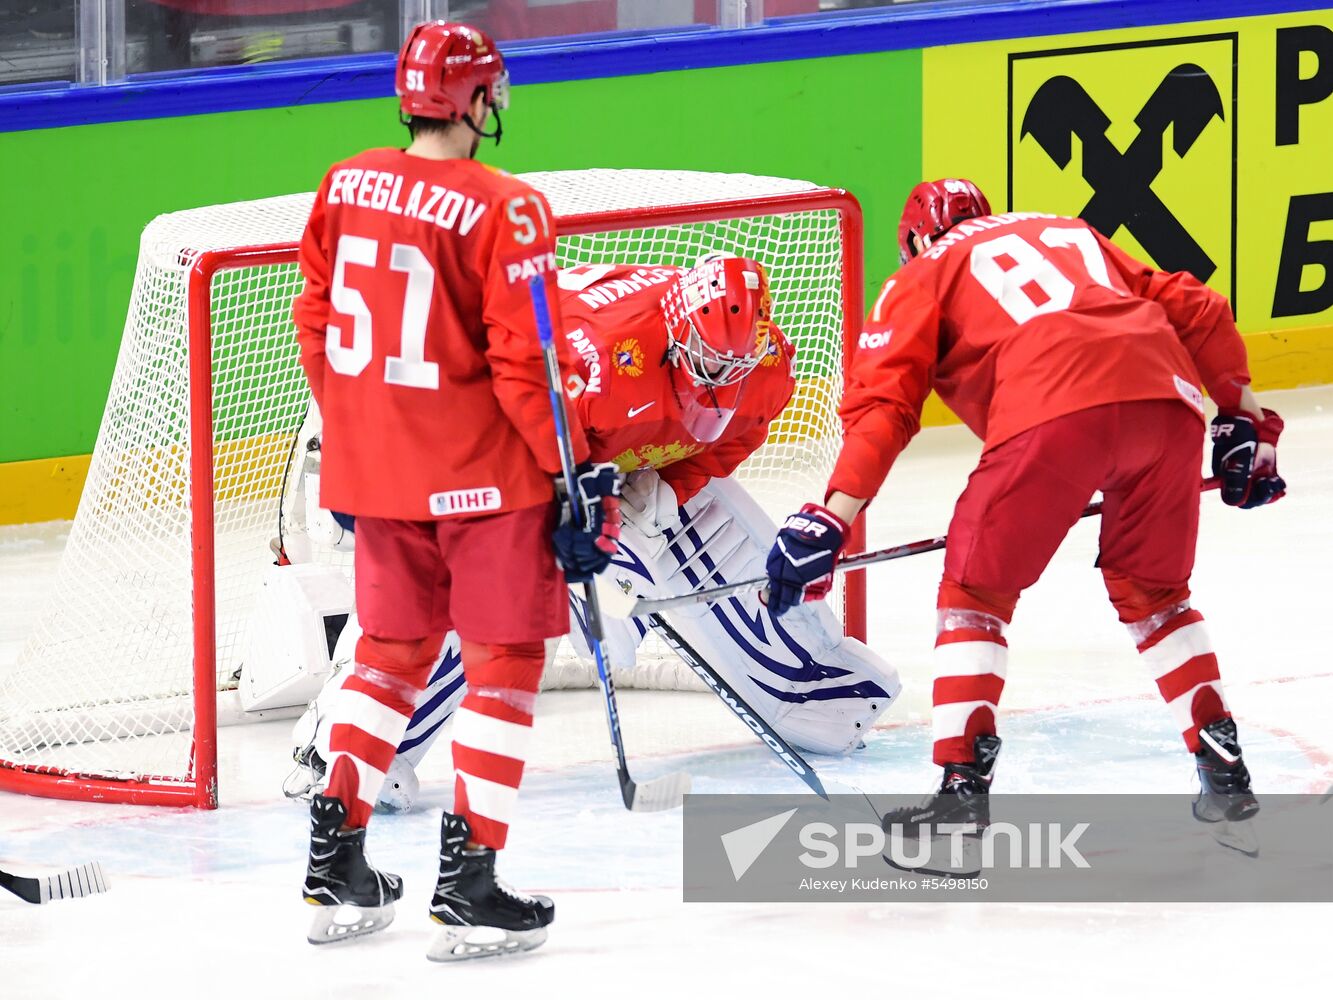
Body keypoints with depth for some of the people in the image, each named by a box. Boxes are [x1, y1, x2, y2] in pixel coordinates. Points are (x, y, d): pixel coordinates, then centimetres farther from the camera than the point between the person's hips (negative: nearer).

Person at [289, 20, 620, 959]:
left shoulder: (345, 188, 1)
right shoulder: (502, 210, -18)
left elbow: (318, 321, 11)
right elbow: (524, 363, -18)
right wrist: (576, 472, -8)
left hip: (374, 465, 6)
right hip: (482, 475, -6)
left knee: (392, 651, 20)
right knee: (503, 660, 4)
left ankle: (336, 861, 20)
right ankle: (468, 881, 0)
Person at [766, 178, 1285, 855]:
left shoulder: (923, 276, 24)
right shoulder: (1071, 235, 38)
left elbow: (882, 401, 9)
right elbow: (1197, 314, 29)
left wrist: (827, 522, 4)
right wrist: (1244, 418, 35)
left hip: (1054, 413, -5)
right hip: (1169, 398, 5)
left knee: (976, 589, 11)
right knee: (1151, 591, 25)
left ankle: (963, 784, 0)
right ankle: (1223, 769, 19)